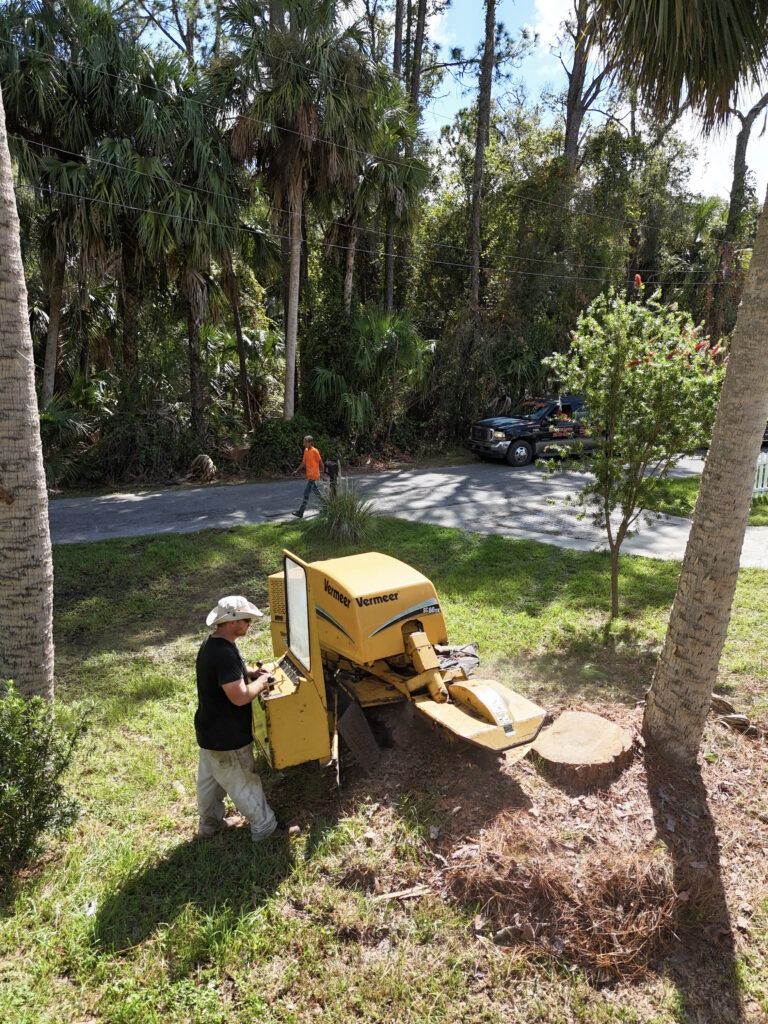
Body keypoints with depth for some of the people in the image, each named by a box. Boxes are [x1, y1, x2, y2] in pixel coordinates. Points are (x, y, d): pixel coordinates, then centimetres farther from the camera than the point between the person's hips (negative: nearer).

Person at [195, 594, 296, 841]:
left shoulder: (211, 643, 1)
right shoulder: (225, 654, -32)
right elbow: (240, 697, -33)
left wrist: (249, 673, 4)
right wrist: (261, 682, -16)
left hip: (209, 730, 10)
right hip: (226, 737, -10)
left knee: (210, 779, 25)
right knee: (244, 783, 9)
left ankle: (209, 824, 43)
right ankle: (265, 828, 27)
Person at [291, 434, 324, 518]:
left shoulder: (315, 451, -15)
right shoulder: (306, 450, 8)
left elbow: (320, 462, -10)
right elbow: (303, 462, 15)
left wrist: (322, 472, -6)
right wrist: (296, 471, 12)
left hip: (313, 475, -9)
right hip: (309, 475, 9)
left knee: (306, 493, -8)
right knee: (316, 490, 20)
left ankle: (300, 512, -7)